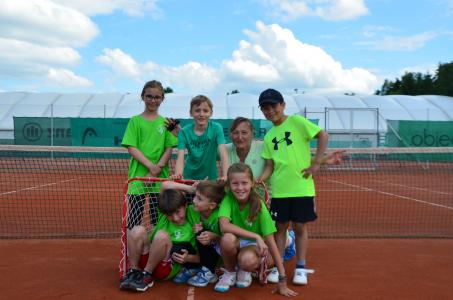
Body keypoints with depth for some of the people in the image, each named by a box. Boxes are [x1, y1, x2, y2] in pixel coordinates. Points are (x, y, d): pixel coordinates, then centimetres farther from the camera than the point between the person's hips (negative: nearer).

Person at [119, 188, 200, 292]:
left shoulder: (193, 227, -7)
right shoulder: (163, 217, 2)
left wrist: (188, 258, -22)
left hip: (170, 269, -4)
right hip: (148, 259, 4)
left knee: (162, 235, -31)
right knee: (138, 230, -21)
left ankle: (146, 275, -18)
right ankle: (134, 271, -12)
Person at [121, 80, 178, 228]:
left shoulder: (165, 122, 8)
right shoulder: (135, 121, 4)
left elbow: (169, 149, 3)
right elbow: (131, 148, -4)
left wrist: (157, 168, -11)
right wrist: (150, 165, -15)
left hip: (160, 178, 1)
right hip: (138, 177, -1)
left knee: (159, 220, 6)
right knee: (134, 221, 3)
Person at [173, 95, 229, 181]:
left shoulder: (216, 128, -9)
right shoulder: (184, 131, -6)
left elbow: (223, 154, -18)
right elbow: (180, 157, -15)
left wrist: (225, 176, -35)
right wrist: (177, 175, -35)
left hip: (211, 177, -1)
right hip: (189, 177, 1)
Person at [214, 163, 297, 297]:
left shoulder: (259, 205, -21)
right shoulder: (228, 199, -18)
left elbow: (271, 242, -21)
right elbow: (224, 226, -34)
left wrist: (282, 281, -24)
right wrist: (256, 236, -36)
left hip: (254, 246, -1)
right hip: (235, 245, 1)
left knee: (247, 260, -36)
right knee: (228, 238, -34)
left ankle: (244, 271, 3)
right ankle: (230, 272, -3)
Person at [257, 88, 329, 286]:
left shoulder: (296, 121, -4)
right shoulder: (269, 136, 10)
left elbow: (323, 135, -9)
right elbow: (269, 166, 8)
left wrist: (316, 162, -12)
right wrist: (259, 180, -10)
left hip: (302, 187, -4)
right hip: (279, 190, 4)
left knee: (300, 227, 6)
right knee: (280, 227, 9)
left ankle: (300, 268, 20)